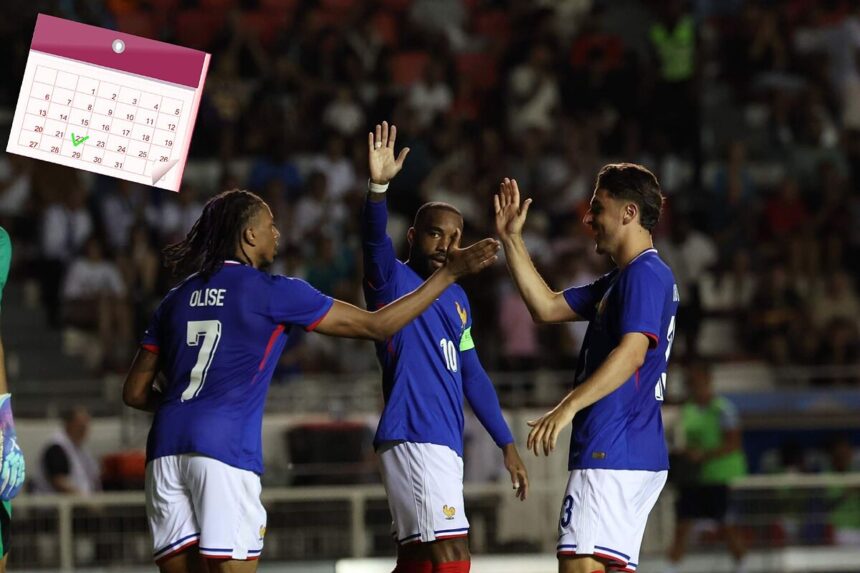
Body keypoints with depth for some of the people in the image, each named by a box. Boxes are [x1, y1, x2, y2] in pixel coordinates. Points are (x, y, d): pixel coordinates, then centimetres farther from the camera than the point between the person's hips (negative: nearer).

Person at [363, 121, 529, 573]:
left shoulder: (456, 298, 20)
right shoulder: (394, 280, -3)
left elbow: (473, 377, 24)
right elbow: (375, 241, -25)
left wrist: (507, 445, 21)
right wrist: (379, 186, -43)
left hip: (444, 444, 9)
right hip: (414, 438, -9)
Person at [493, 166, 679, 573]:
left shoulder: (645, 275, -10)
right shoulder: (618, 281, 23)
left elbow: (632, 353, -22)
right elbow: (546, 307, 25)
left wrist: (568, 408, -30)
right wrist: (511, 239, 24)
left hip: (611, 451, -11)